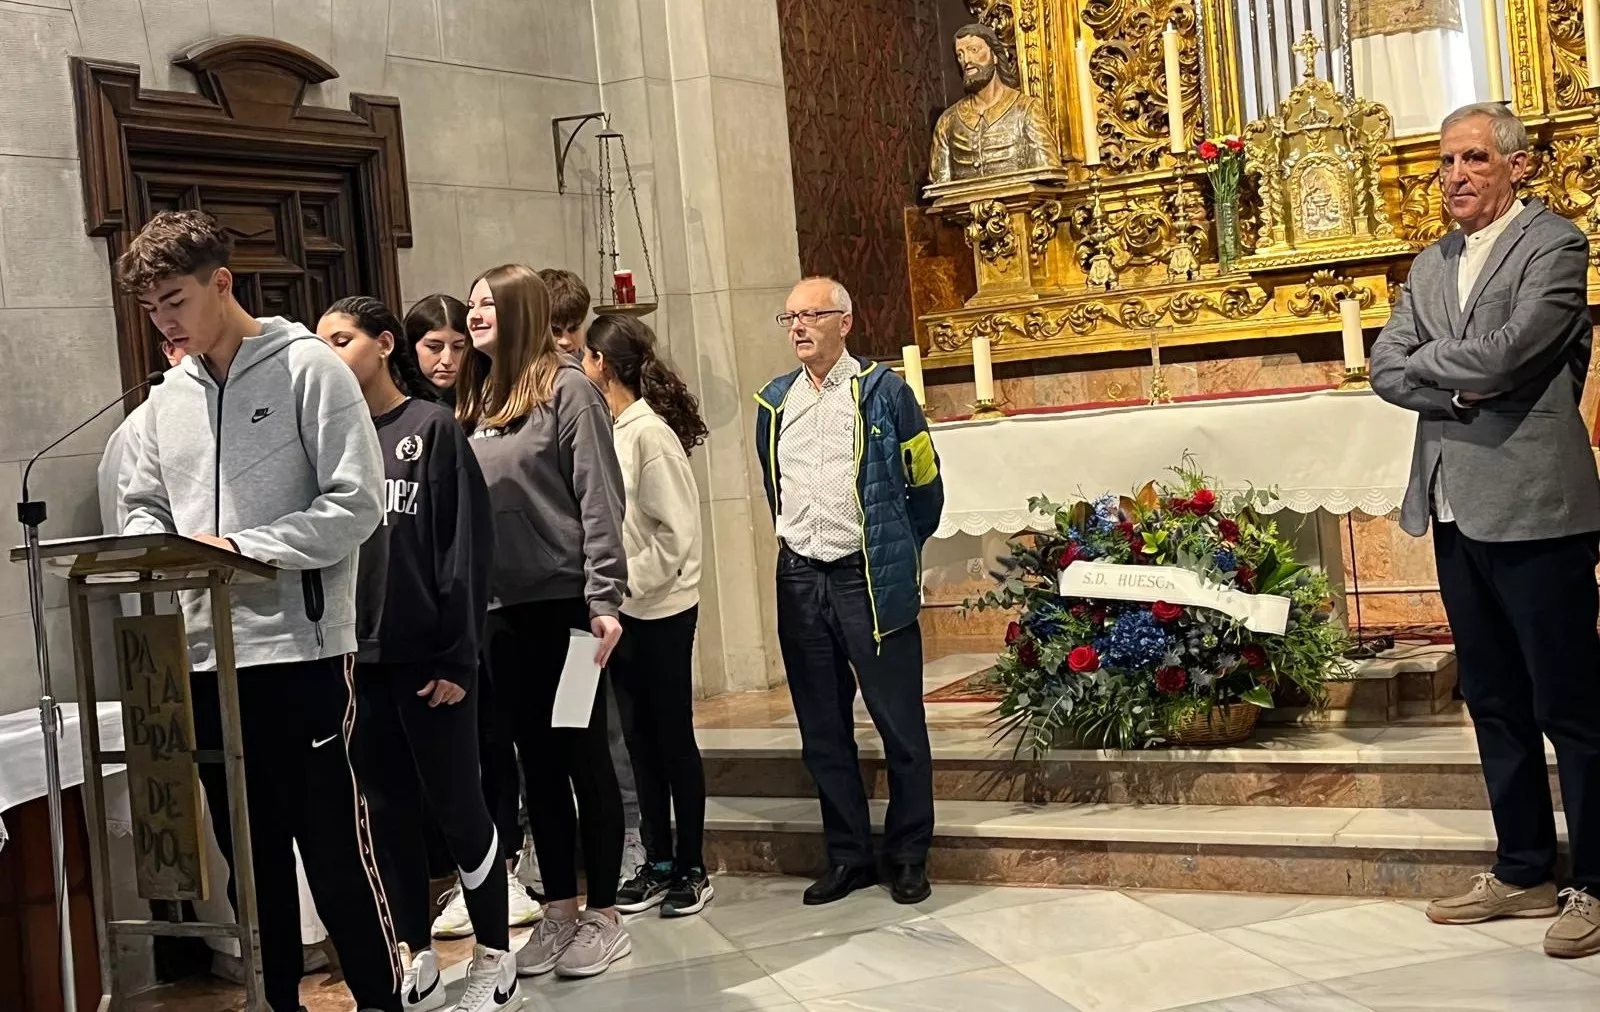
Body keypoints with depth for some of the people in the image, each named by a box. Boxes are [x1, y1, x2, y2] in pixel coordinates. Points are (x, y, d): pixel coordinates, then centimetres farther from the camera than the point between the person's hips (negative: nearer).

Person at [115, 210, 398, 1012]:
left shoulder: (308, 368, -5)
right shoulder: (168, 398, 13)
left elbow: (356, 502, -11)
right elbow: (146, 511, 18)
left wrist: (245, 547, -18)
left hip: (299, 648, -6)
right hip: (202, 654, 6)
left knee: (333, 846, 0)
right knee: (248, 851, 13)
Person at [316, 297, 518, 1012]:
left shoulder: (432, 428, -3)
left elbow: (467, 544, -8)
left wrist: (457, 654, -12)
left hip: (428, 656, -5)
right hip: (356, 657, 5)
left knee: (456, 807, 2)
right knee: (389, 812, 11)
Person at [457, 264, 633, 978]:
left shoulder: (566, 386, -6)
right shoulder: (476, 400, 12)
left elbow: (600, 497, -11)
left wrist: (603, 600, -16)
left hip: (564, 603, -6)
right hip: (501, 610, 6)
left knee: (584, 757, 3)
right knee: (538, 763, 12)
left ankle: (603, 915, 13)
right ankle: (559, 911, 21)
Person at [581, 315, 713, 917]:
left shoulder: (650, 432, -15)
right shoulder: (610, 430, 5)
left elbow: (677, 529, -15)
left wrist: (630, 583, -14)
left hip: (661, 610, -7)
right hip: (622, 610, 7)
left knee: (673, 737, 3)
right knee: (639, 737, 12)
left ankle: (691, 868, 14)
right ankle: (657, 865, 22)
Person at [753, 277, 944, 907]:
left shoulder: (883, 391, -4)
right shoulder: (774, 402, 9)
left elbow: (925, 487, 4)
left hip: (871, 581, -5)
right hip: (800, 581, 5)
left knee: (899, 723, 1)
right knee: (822, 730, 10)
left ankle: (909, 856, 13)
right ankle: (848, 855, 21)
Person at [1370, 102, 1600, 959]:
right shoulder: (1431, 265, 17)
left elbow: (1507, 350, -19)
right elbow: (1386, 369, 6)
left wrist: (1429, 363, -2)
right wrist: (1463, 391, -9)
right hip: (1456, 511, 7)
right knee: (1495, 702, 13)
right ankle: (1523, 872, 24)